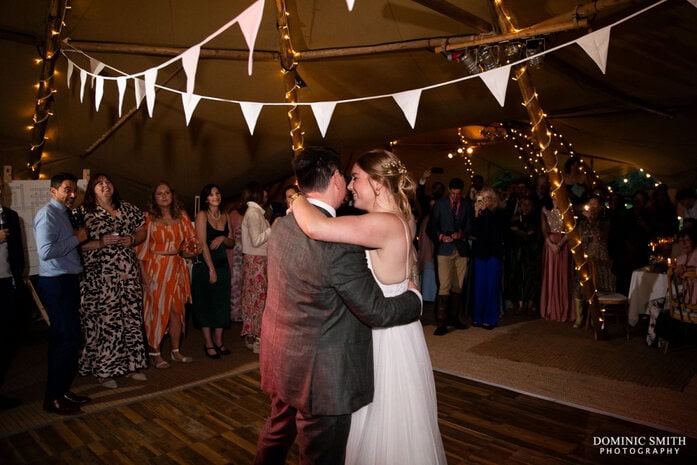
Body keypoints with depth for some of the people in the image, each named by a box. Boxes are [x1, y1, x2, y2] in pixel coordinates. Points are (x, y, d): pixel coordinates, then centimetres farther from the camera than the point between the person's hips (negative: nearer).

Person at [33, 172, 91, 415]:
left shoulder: (64, 214, 16)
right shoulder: (47, 214, -12)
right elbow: (46, 251, -24)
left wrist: (78, 239, 6)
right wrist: (76, 238, -15)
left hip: (68, 282, 9)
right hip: (56, 283, -9)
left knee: (64, 338, 14)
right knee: (69, 338, -8)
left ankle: (62, 390, 25)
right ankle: (53, 398, 4)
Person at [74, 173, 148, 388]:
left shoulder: (128, 208, 12)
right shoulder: (83, 212, 0)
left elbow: (142, 231, 18)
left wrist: (132, 239, -2)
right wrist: (100, 243, -16)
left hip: (128, 273, 4)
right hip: (99, 276, -4)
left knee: (131, 317, 7)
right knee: (104, 320, -2)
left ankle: (131, 365, 20)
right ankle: (104, 370, 13)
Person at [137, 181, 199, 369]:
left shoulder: (182, 216, 10)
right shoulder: (148, 217, -1)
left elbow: (192, 239, 14)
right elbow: (141, 247, -5)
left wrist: (183, 249, -8)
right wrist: (144, 274, -11)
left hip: (177, 268, 4)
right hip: (156, 269, -4)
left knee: (177, 310, 7)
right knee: (156, 309, 0)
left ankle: (175, 351, 18)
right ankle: (155, 354, 11)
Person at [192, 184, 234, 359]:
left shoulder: (225, 217, 10)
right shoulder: (202, 215, -6)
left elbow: (232, 243, 12)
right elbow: (203, 243, -12)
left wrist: (223, 238, -11)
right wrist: (211, 269, -16)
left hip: (222, 264, 5)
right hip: (205, 265, -5)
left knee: (221, 303, 7)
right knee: (205, 303, 1)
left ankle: (218, 341, 18)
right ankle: (208, 343, 10)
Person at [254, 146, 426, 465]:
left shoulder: (282, 226, -1)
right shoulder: (339, 242, -27)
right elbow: (376, 311, -19)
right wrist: (415, 298, -2)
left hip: (280, 360, 8)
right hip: (319, 374, -8)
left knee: (277, 432, 29)